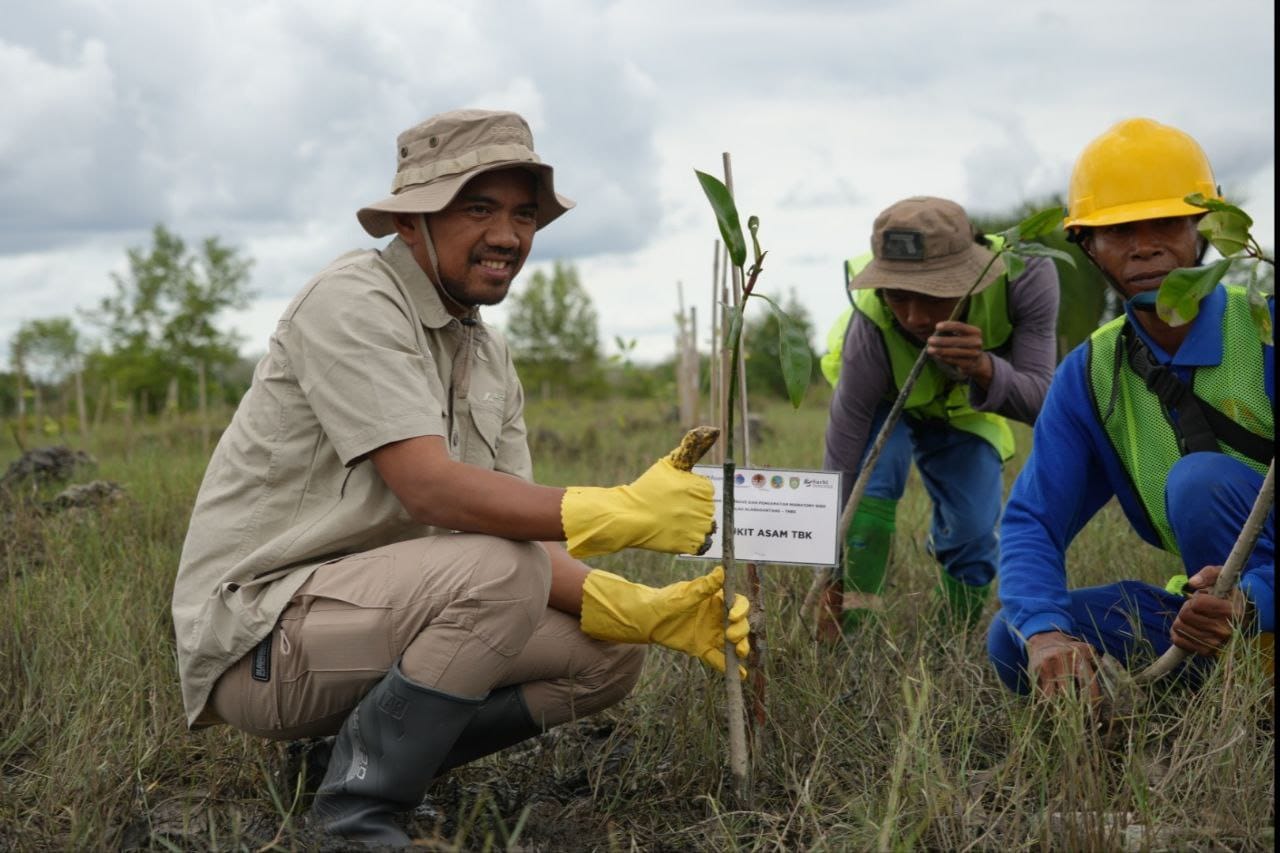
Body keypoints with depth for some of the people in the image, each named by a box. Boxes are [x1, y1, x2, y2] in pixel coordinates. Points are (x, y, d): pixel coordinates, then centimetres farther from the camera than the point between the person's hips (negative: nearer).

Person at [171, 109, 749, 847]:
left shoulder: (491, 360, 10)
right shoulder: (354, 303, -15)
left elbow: (526, 544, 2)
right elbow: (431, 487, -27)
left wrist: (648, 611, -15)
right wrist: (626, 513, -33)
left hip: (379, 609, 8)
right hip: (259, 632, -8)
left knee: (609, 653, -1)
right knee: (498, 573, -30)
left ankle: (361, 754, 6)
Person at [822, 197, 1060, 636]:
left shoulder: (1026, 274, -40)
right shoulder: (871, 332, -43)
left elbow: (1038, 401, -36)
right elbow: (840, 471, -37)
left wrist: (984, 369, -60)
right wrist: (831, 597, -36)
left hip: (966, 406, 2)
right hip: (886, 401, -2)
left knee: (974, 533, -7)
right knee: (869, 488, -30)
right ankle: (844, 636, -20)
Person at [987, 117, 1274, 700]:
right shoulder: (1091, 376, 1)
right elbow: (1031, 521, -5)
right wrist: (1045, 632, -27)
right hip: (1222, 610, 5)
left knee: (1201, 479, -29)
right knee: (1014, 642, -12)